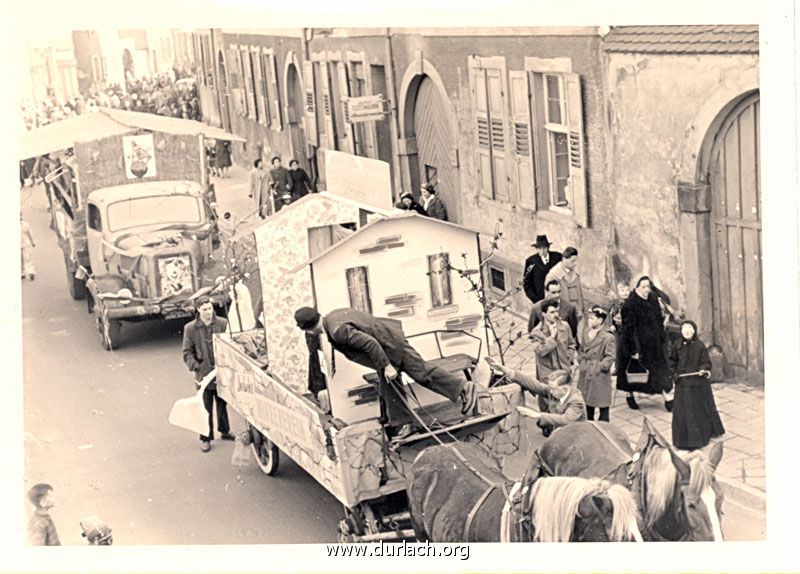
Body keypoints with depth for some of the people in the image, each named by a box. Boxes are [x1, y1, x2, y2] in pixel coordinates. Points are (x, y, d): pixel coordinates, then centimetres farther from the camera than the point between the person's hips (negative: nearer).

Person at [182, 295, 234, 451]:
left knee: (222, 403, 17)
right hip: (203, 374, -2)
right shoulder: (190, 328, -5)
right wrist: (195, 367, -16)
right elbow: (187, 352, -1)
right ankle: (206, 438, 14)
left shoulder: (223, 324, -2)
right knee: (205, 407, 3)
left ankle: (224, 431, 35)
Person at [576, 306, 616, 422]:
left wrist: (600, 366, -14)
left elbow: (610, 357, -10)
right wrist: (580, 362, 6)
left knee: (603, 405, -1)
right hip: (585, 373, 6)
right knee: (587, 404, 15)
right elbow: (581, 350, 18)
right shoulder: (586, 333, 7)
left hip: (599, 376, -6)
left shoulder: (608, 337, -12)